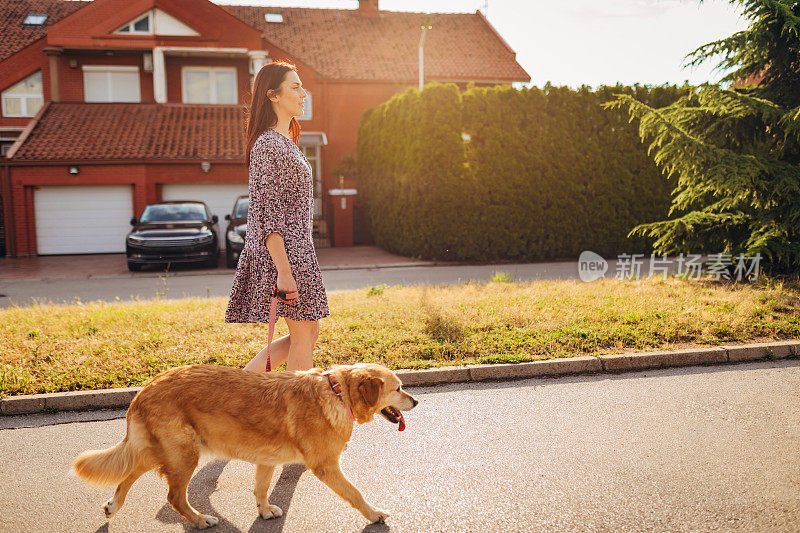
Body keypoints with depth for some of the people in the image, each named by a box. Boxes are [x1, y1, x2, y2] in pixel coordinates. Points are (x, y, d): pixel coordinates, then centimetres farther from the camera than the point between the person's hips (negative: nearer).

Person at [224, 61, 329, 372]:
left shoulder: (284, 141, 17)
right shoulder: (269, 144, -15)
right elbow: (267, 215, -20)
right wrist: (284, 271, -25)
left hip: (295, 250, 10)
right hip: (286, 253, -10)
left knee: (307, 332, 16)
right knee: (303, 336, 1)